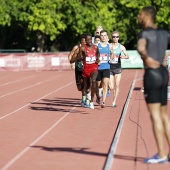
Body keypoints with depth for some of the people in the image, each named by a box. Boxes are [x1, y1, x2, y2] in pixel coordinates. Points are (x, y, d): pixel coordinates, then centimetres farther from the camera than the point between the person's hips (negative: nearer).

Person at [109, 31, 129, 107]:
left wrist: (123, 56, -21)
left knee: (117, 85, -2)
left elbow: (127, 56, 0)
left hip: (118, 67, 1)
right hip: (110, 67, -1)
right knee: (111, 87, -5)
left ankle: (114, 102, 7)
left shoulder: (121, 47, 2)